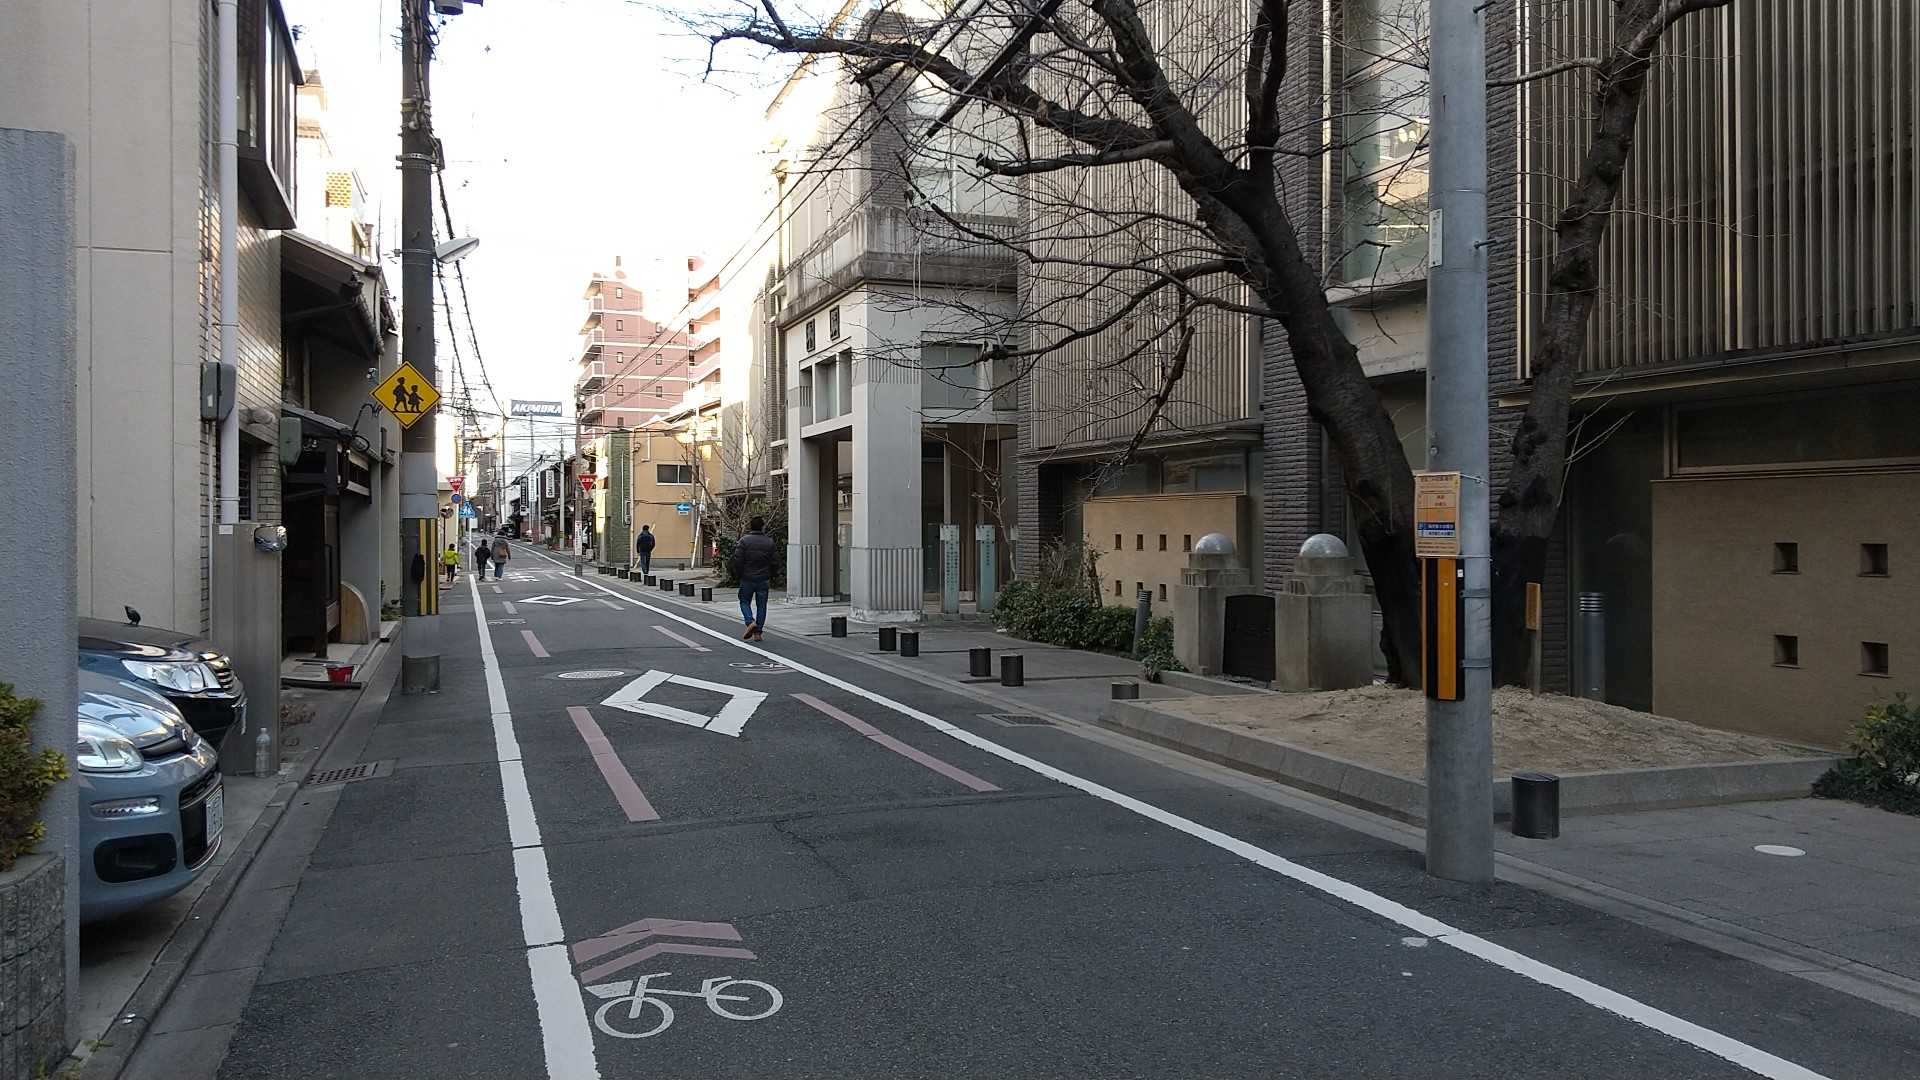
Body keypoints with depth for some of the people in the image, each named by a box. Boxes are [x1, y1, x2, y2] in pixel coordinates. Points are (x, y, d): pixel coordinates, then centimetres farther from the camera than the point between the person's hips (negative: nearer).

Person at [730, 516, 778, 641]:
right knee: (761, 605, 7)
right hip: (763, 579, 2)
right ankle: (758, 632, 6)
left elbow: (738, 560, -10)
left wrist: (738, 575, 3)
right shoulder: (769, 542, 2)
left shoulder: (744, 540, -7)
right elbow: (772, 561, 7)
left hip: (747, 578, -2)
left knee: (745, 601, 12)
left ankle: (750, 622, -12)